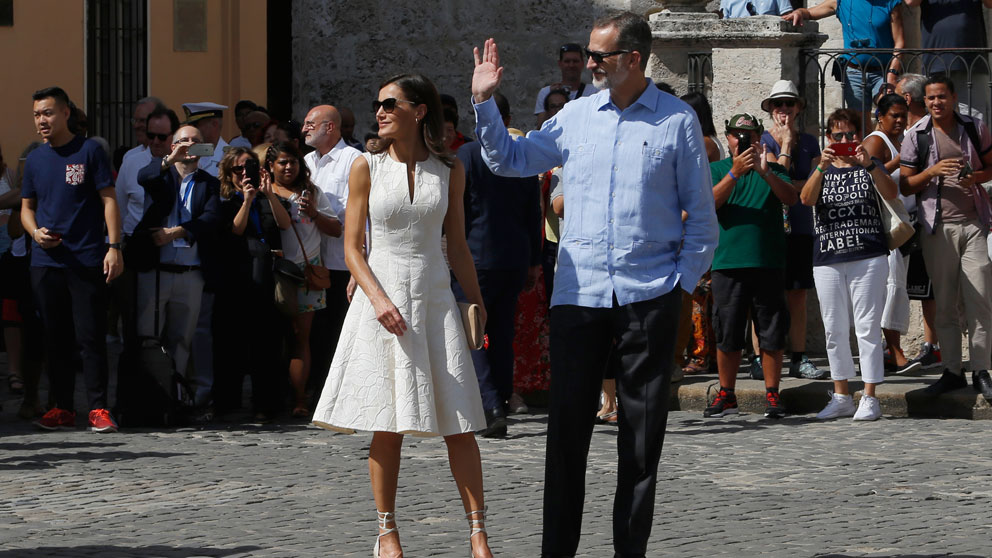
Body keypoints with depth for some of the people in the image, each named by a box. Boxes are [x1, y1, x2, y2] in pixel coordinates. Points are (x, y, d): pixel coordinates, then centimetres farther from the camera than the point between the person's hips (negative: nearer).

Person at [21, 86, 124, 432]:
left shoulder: (89, 152, -1)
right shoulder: (35, 160, 12)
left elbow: (108, 200, -2)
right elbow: (26, 207, 19)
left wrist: (114, 247, -11)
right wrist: (35, 232, -2)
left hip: (86, 261, -4)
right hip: (46, 261, 5)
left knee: (91, 337, -6)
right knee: (55, 338, 7)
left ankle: (98, 408, -4)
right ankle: (62, 408, 12)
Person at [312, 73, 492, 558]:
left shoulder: (449, 170, 6)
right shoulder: (368, 167, 2)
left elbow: (457, 245, 12)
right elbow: (352, 248, 1)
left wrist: (477, 302, 9)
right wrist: (378, 298, -13)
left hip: (435, 297, 1)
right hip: (382, 295, -1)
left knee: (459, 424, -4)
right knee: (388, 425, 0)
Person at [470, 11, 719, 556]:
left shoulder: (678, 121, 1)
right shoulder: (576, 115, 8)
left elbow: (701, 215, 5)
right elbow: (509, 160, 18)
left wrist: (683, 282, -2)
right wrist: (485, 102, 7)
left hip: (648, 299, -2)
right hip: (577, 294, 2)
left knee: (643, 433, 4)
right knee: (567, 426, 1)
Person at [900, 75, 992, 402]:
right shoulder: (916, 135, 4)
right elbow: (905, 186, 5)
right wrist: (932, 171, -13)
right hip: (938, 227, 0)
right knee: (944, 303, 1)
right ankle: (951, 372, 7)